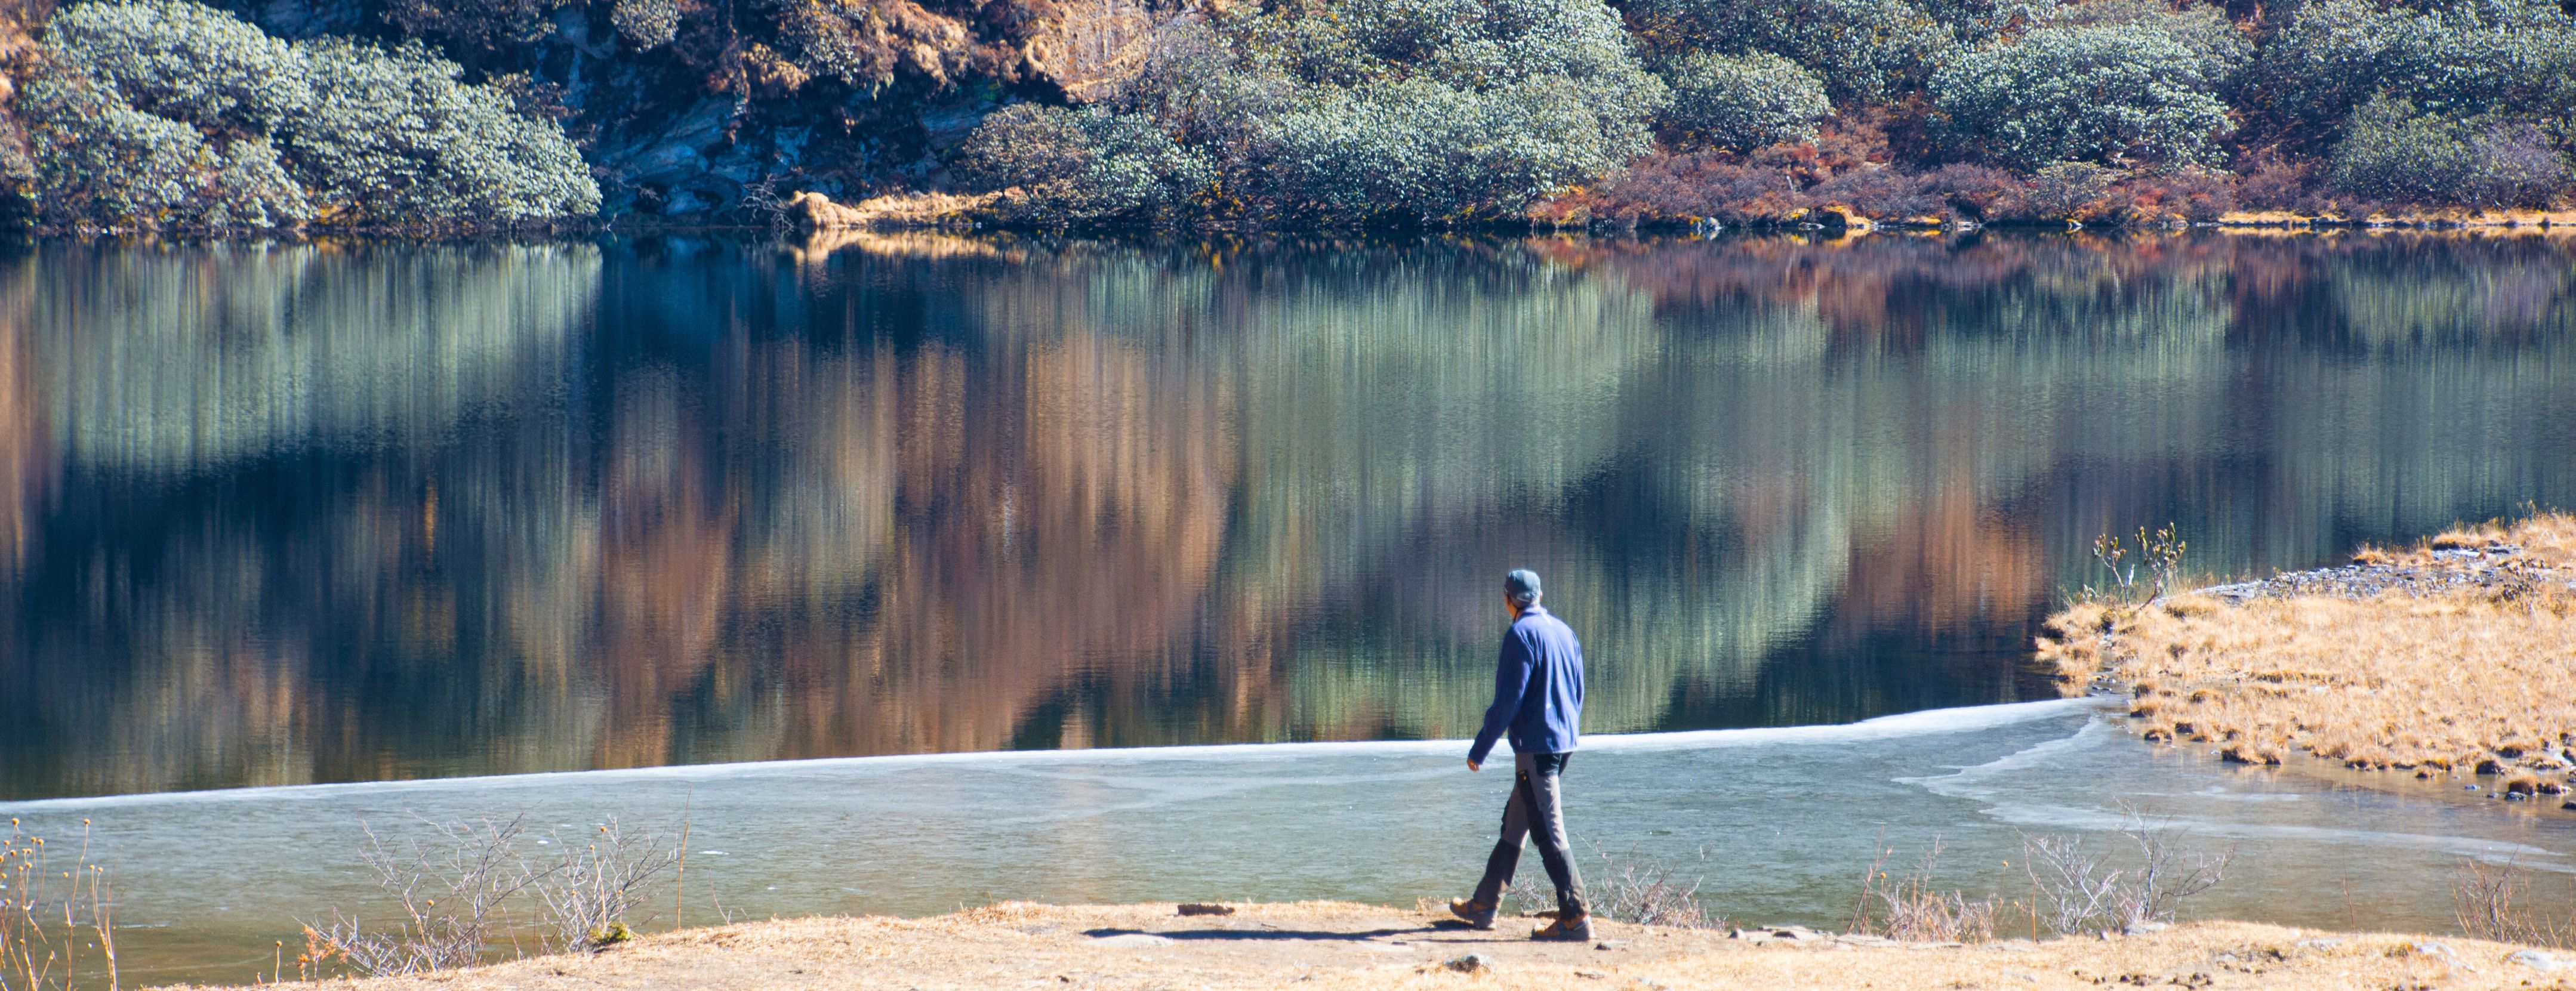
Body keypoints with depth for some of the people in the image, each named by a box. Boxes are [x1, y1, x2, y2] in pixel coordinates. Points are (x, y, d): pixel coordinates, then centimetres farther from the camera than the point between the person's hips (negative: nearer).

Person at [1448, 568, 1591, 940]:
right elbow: (1578, 692, 18)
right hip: (1563, 742, 9)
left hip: (1536, 746, -9)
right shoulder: (1563, 631, 12)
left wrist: (1480, 749, -11)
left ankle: (1576, 918, -14)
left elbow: (1508, 700, -17)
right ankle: (1484, 906, 26)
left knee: (1549, 833, -9)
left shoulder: (1522, 634, -13)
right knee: (1514, 824, 18)